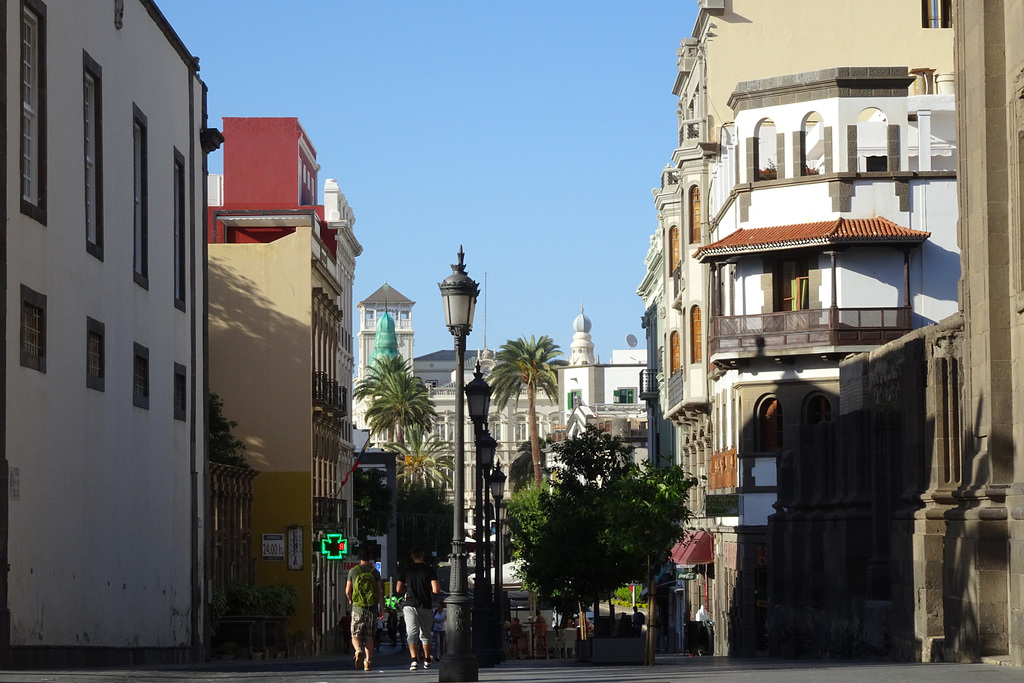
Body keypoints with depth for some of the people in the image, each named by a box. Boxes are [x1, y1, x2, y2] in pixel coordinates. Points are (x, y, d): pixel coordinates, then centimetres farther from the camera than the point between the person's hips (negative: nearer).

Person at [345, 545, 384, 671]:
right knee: (369, 637, 8)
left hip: (357, 608, -1)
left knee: (356, 635, 4)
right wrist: (382, 608, 5)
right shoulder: (375, 572, 1)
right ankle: (367, 662, 4)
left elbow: (347, 591, 4)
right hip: (372, 608, 1)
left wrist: (350, 600, 25)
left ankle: (358, 650, -26)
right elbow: (379, 592, -1)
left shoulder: (353, 571, -1)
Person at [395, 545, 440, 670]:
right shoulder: (430, 570, -4)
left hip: (410, 606, 0)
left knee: (412, 634, -7)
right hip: (425, 606, 0)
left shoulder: (406, 571, 2)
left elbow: (398, 589, 6)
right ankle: (427, 660, 29)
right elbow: (436, 589, -11)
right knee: (425, 634, 17)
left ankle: (414, 659, -25)